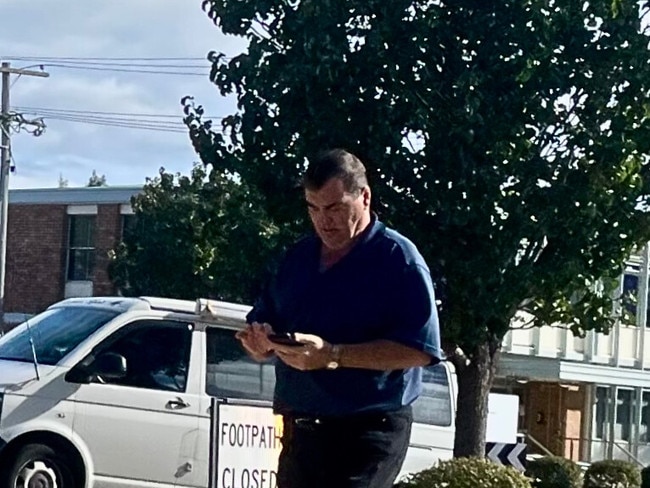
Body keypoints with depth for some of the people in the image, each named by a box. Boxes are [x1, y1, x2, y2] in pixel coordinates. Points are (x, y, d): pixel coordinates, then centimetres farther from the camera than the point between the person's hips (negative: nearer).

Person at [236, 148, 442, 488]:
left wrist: (333, 355, -26)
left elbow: (418, 349, -17)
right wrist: (260, 341, -9)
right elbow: (264, 323, 17)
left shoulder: (398, 258, -8)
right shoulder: (298, 258, 13)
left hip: (366, 434, -7)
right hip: (298, 431, 7)